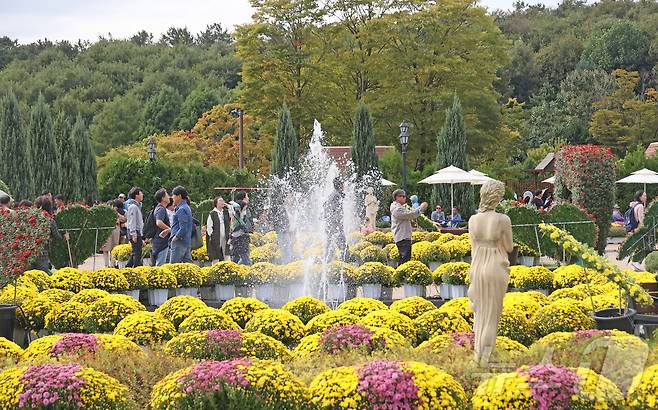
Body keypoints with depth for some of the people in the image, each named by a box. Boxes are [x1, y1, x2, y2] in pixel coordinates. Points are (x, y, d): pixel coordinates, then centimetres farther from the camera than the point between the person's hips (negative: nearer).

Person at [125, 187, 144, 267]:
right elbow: (132, 222, -18)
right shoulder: (133, 206, -13)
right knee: (137, 253, -9)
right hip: (135, 233, -10)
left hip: (138, 233, 10)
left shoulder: (137, 206, 19)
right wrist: (134, 234, -22)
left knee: (135, 253, 13)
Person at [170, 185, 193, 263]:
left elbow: (183, 228, -21)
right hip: (188, 242, 10)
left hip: (179, 242, -10)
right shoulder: (187, 208, 16)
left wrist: (175, 238, -12)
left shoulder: (181, 210, -14)